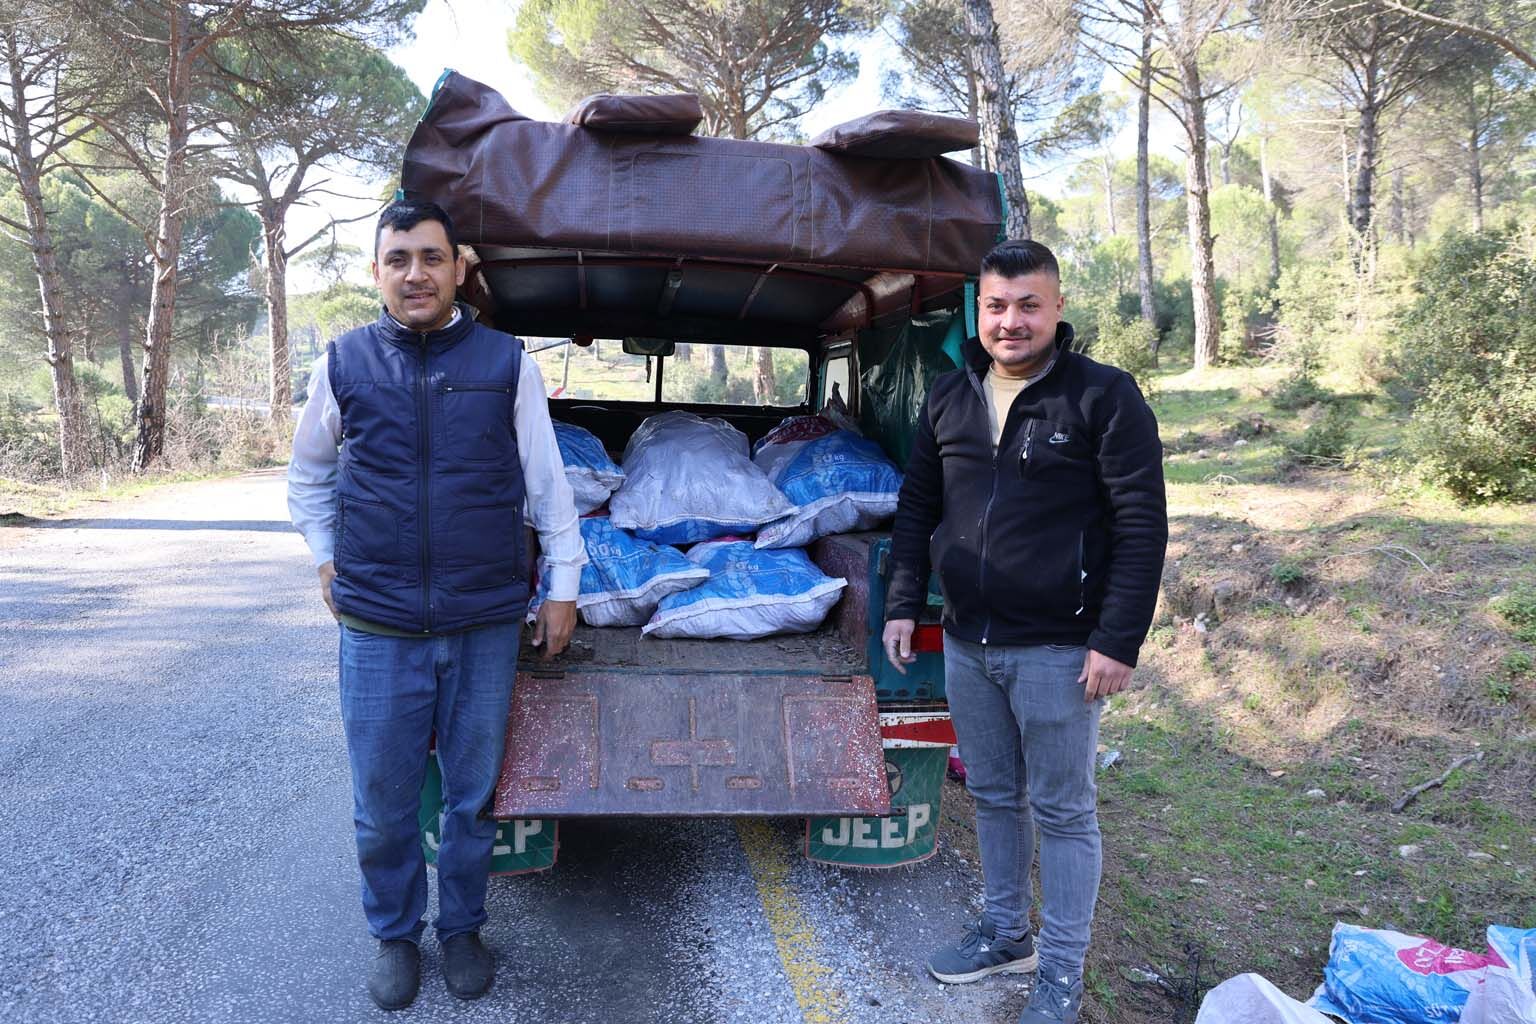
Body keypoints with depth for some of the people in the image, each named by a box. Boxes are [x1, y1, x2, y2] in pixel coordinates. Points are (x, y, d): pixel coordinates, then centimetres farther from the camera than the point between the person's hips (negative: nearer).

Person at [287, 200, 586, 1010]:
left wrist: (562, 584, 4)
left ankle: (462, 928, 35)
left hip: (486, 624, 0)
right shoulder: (343, 363, 2)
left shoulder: (507, 362, -1)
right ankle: (395, 936, 35)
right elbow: (307, 474, 17)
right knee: (382, 805, 11)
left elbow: (548, 482, 3)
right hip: (377, 629, 1)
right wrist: (328, 560, 10)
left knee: (473, 795, 13)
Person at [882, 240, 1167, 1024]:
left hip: (1057, 650, -5)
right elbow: (917, 507, 14)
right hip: (966, 644, 6)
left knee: (1061, 812, 7)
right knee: (992, 796, 19)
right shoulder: (949, 398, 7)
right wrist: (904, 603, 7)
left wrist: (1118, 641, -16)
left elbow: (1143, 526, -12)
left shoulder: (1104, 396, -9)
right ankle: (1004, 931, 38)